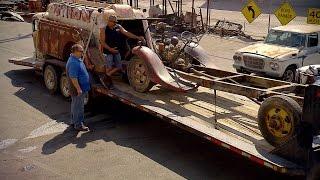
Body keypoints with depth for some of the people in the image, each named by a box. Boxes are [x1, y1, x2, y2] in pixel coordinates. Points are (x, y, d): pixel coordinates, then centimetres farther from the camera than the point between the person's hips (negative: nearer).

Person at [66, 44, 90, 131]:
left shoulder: (78, 59, 9)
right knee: (78, 107, -1)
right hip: (78, 89, -11)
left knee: (75, 105, 20)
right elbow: (73, 77, -28)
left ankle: (74, 121, 33)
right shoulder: (73, 62, -25)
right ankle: (78, 125, 7)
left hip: (81, 88, 11)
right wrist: (78, 89, -26)